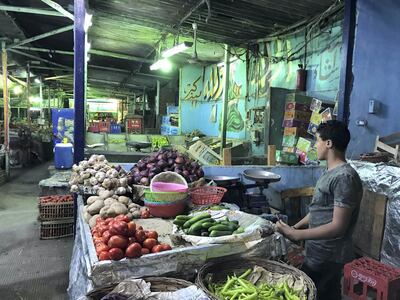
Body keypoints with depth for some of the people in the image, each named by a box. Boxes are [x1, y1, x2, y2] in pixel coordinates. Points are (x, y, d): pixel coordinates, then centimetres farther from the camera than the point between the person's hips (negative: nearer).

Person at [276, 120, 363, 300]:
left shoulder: (344, 177, -24)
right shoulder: (329, 172, 7)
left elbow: (338, 227, -26)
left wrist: (295, 235, -25)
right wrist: (296, 226, 5)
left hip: (326, 256, -9)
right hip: (325, 252, 9)